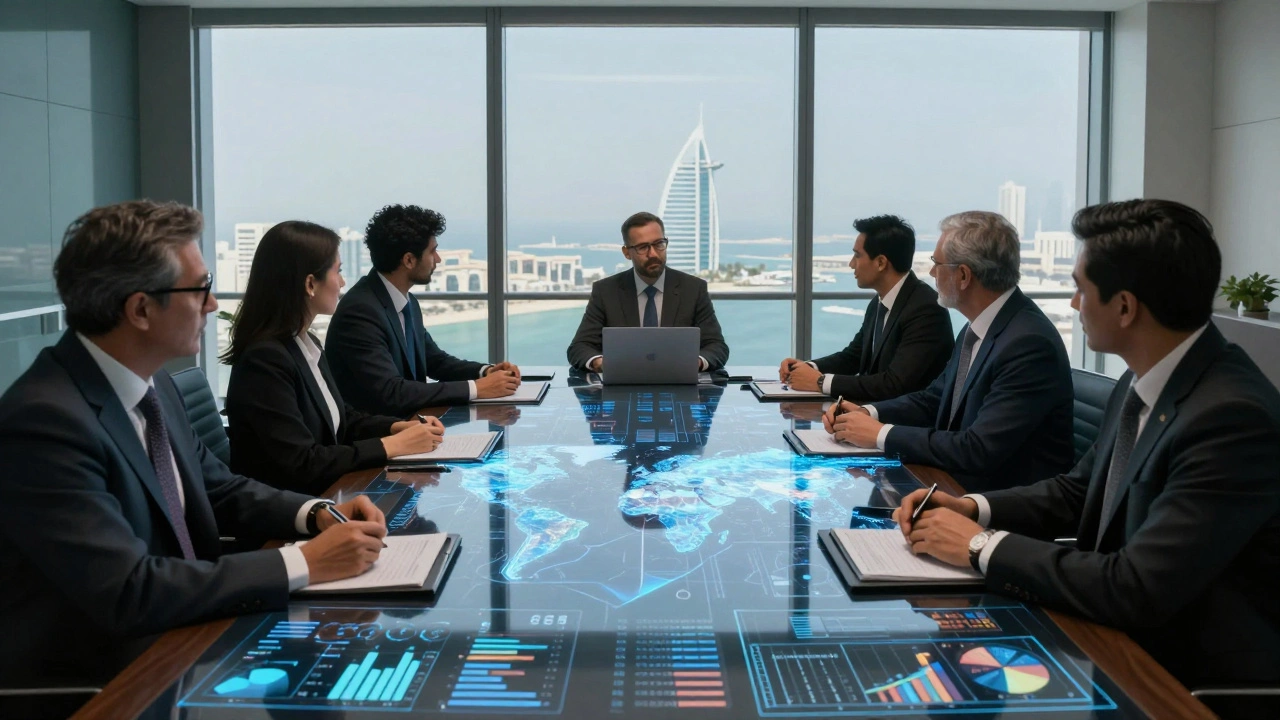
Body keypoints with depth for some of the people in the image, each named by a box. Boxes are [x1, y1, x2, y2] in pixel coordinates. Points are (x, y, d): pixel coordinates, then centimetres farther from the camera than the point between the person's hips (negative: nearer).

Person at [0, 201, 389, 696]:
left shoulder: (153, 386, 2)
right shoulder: (45, 420, -23)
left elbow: (218, 490, 14)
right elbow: (128, 592, -28)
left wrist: (316, 513, -4)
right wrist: (304, 564, -25)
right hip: (91, 682, -7)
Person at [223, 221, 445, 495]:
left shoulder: (308, 344, 7)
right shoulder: (265, 360, -20)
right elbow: (300, 465, -23)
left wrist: (398, 427, 2)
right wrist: (392, 446, -17)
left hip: (324, 493, 8)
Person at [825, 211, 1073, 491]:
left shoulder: (1030, 343, -24)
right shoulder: (978, 327, 5)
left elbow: (978, 450, -27)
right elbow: (935, 398, 15)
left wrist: (882, 434, -19)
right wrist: (868, 413, -2)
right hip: (962, 483, 8)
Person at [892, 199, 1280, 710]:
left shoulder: (1232, 418, -27)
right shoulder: (1141, 385, 1)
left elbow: (1136, 592, -29)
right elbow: (1077, 491, 13)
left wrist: (982, 545, -20)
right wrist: (974, 509, -4)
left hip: (1196, 680, -7)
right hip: (1126, 641, 7)